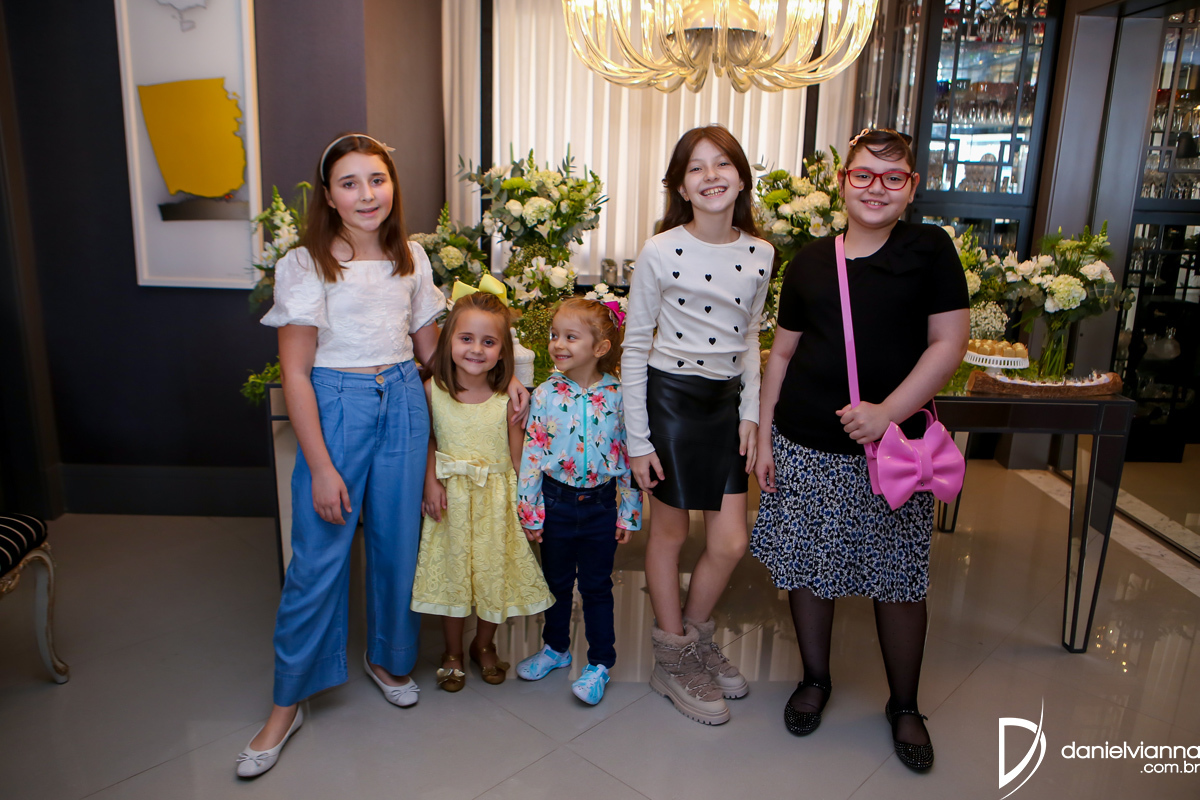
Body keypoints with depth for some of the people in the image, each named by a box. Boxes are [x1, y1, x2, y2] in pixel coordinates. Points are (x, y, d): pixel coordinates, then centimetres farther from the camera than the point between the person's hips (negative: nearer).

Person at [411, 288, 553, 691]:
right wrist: (430, 483, -4)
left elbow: (517, 456, -5)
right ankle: (453, 652, 34)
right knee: (452, 572, 11)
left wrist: (523, 501, -7)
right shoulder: (432, 391, -8)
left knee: (495, 571, 11)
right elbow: (427, 440, 5)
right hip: (451, 496, 0)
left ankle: (484, 645, 38)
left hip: (497, 499, 0)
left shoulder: (509, 397, -11)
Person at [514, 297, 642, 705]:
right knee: (557, 580, 18)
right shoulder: (545, 395, -8)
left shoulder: (618, 395, -8)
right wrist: (530, 511, -5)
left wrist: (628, 513, -1)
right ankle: (556, 647, 40)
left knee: (597, 585, 10)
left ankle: (599, 663, 25)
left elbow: (629, 456, -2)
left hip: (601, 504, -1)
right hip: (557, 500, 1)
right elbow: (531, 454, -5)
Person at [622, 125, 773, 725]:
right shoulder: (660, 252, -10)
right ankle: (672, 660, 28)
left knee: (731, 542, 5)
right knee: (668, 530, 9)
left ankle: (696, 640, 33)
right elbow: (634, 347, -7)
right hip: (670, 395, -4)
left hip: (726, 400, 4)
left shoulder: (759, 254, 3)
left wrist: (750, 412, 5)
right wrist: (636, 437, -9)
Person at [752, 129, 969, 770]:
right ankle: (815, 679, 36)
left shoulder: (929, 250, 0)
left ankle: (904, 705, 31)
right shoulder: (810, 261, 6)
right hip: (805, 448, 2)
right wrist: (764, 439, 5)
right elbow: (781, 353, 8)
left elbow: (949, 342, -4)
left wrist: (887, 411, -16)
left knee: (898, 580, 8)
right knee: (805, 567, 11)